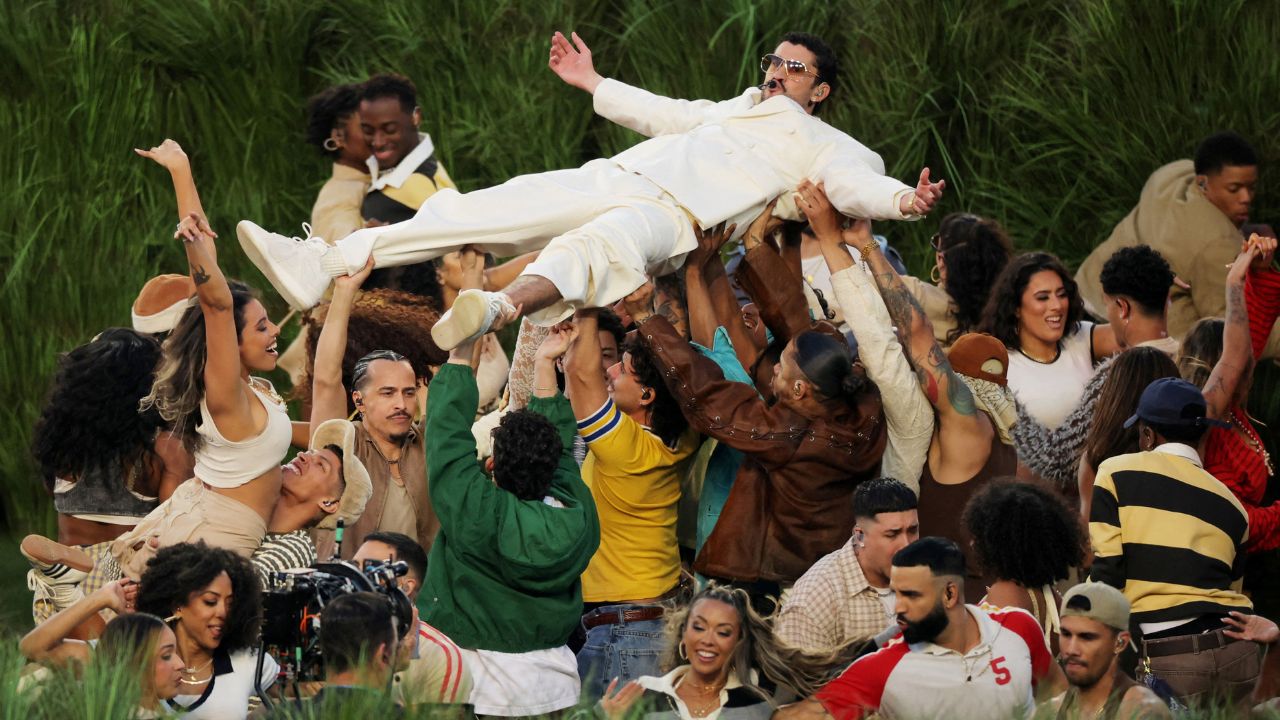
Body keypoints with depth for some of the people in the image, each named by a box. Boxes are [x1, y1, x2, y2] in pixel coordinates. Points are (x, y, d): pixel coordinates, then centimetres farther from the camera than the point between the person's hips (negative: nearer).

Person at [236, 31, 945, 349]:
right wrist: (596, 85, 55)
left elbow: (855, 185, -5)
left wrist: (901, 200, -27)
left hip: (669, 218, -7)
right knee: (481, 209, -9)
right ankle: (324, 263, -16)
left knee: (593, 245, -42)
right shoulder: (738, 109, 35)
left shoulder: (825, 146, 14)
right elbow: (665, 113, 46)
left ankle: (499, 308, -72)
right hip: (611, 180, 7)